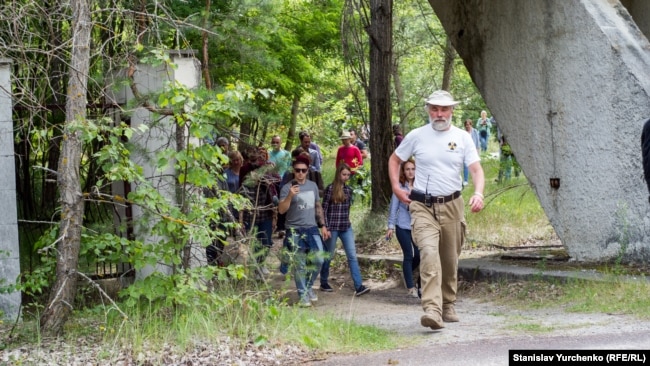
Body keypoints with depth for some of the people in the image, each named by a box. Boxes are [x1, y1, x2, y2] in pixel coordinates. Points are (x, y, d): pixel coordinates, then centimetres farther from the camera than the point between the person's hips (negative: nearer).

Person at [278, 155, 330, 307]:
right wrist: (290, 196, -28)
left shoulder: (313, 185, 10)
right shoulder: (287, 188, -7)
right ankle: (303, 295, 9)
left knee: (318, 260, -2)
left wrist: (323, 226, 15)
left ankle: (309, 286, 20)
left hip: (312, 228, 4)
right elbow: (281, 210, -14)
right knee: (300, 265, 0)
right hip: (295, 231, -4)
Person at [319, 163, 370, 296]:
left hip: (346, 227, 5)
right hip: (333, 227, -5)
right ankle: (324, 283, 25)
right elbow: (324, 209, -8)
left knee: (352, 255, -5)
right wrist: (326, 228, -12)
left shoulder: (348, 190, 9)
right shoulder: (330, 189, -7)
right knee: (329, 256, 8)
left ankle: (358, 286, -11)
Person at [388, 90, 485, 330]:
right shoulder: (416, 136, 3)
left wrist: (478, 193, -21)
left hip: (452, 206, 2)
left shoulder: (462, 138, 3)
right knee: (429, 253, -22)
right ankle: (433, 310, -31)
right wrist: (396, 188, 5)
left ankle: (448, 305, 32)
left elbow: (476, 169, -3)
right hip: (423, 207, -2)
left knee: (450, 260, 11)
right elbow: (394, 160, 16)